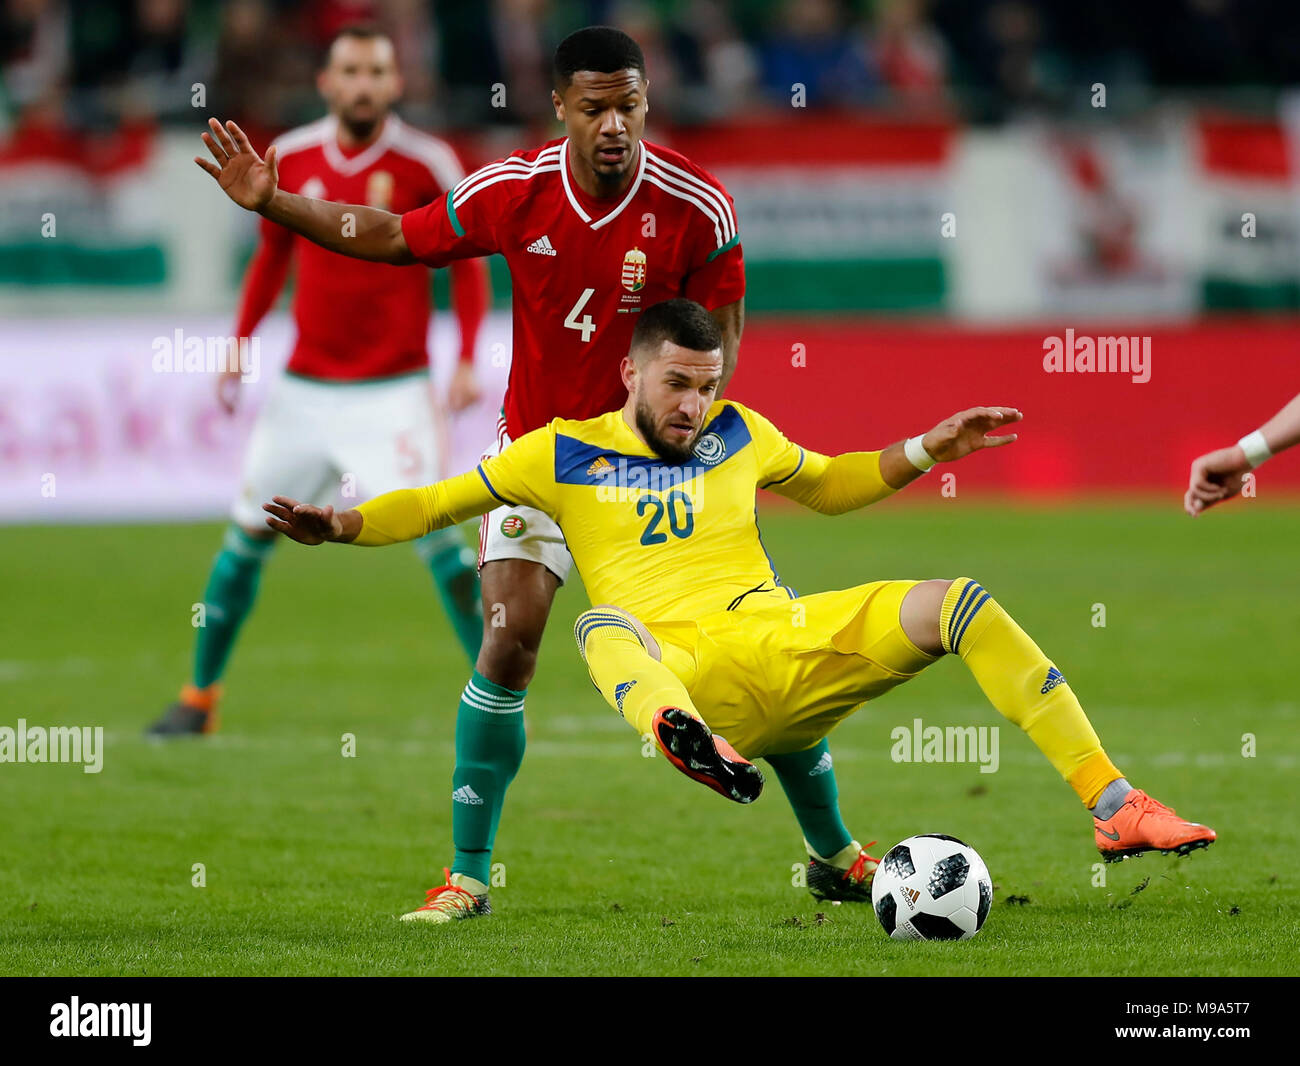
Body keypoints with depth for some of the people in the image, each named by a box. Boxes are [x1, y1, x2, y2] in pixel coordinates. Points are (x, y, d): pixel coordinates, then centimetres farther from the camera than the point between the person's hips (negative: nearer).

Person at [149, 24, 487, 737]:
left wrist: (467, 360, -10)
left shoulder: (427, 164, -8)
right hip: (304, 387, 4)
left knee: (433, 533, -15)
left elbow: (466, 263, 0)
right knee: (248, 532, 5)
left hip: (392, 390, -4)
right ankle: (199, 698, 19)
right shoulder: (290, 159, 2)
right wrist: (240, 344, 10)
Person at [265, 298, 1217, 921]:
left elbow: (830, 486, 36)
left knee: (962, 603, -15)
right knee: (604, 628, -38)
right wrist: (341, 526, 1)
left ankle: (1115, 805, -20)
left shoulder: (738, 434, 19)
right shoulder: (565, 453, 10)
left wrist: (927, 453, 24)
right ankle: (696, 746, -77)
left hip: (788, 642, 4)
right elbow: (440, 504, 16)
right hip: (685, 675, -4)